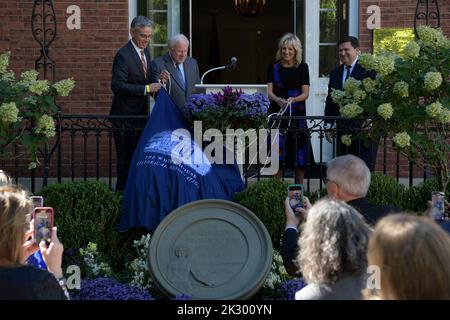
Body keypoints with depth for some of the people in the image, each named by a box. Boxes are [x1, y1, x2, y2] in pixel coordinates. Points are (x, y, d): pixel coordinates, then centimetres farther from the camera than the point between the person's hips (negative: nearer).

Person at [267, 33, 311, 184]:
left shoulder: (302, 67, 3)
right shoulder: (274, 68, 6)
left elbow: (305, 93, -3)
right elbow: (269, 91, -3)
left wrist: (293, 99, -23)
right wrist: (277, 99, -25)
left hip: (297, 114, 0)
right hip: (278, 113, 1)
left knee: (299, 152, -2)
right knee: (278, 150, -3)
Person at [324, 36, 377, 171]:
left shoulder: (368, 70, -4)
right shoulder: (335, 73, 16)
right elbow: (330, 100, 17)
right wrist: (328, 124, 8)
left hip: (364, 127, -6)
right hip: (343, 128, 6)